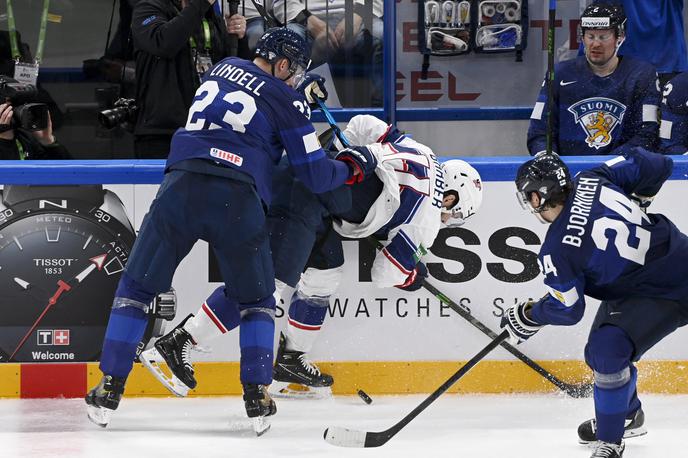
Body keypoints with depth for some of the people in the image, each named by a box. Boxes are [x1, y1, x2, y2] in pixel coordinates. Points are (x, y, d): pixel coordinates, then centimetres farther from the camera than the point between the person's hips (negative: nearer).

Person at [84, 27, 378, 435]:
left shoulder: (222, 69, 22)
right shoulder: (286, 102, 8)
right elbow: (316, 176, 10)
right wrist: (354, 165, 28)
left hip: (182, 185, 3)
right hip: (237, 200, -2)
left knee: (137, 286, 14)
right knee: (255, 300, 19)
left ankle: (109, 389, 7)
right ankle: (257, 397, 8)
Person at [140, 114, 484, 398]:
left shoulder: (420, 154, 18)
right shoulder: (426, 219, -1)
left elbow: (364, 125, 19)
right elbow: (384, 274, 3)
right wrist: (414, 277, 21)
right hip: (304, 201, -10)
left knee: (326, 269, 19)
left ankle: (290, 360, 24)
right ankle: (175, 344, -13)